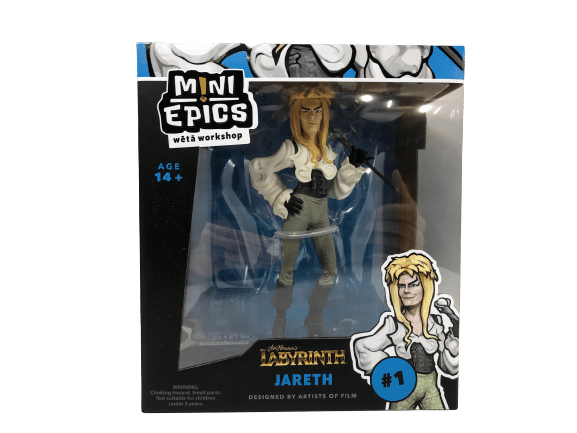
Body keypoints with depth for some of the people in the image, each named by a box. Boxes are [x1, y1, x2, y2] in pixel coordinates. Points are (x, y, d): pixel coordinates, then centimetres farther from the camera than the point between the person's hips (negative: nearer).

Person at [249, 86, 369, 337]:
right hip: (297, 211, -5)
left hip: (321, 213, 6)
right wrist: (280, 199, -8)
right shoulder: (291, 148, -7)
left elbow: (337, 191, 12)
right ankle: (280, 320, 21)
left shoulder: (327, 151, 11)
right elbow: (258, 169, -4)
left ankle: (314, 319, 24)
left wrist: (352, 165, 0)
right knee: (287, 271, -2)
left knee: (331, 272, 3)